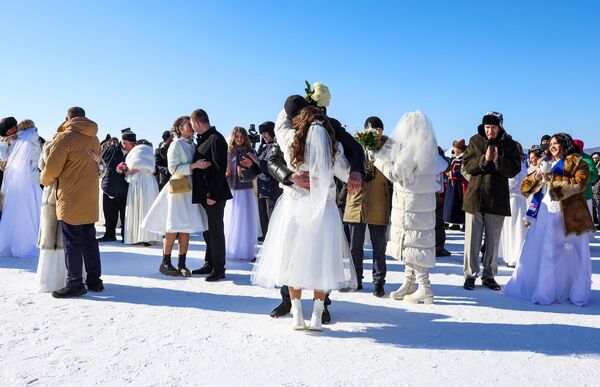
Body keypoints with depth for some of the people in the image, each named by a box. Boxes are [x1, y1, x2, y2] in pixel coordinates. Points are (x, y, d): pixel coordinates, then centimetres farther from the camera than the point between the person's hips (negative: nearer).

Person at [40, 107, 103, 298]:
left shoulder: (65, 137, -11)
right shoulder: (94, 140, 10)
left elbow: (52, 167, -11)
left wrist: (45, 180, 9)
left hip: (70, 199, -6)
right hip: (90, 200, 7)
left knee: (72, 242, -1)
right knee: (90, 240, 13)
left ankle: (75, 284, 3)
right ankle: (94, 280, 18)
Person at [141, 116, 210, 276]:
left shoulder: (192, 145, 14)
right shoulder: (176, 144, -5)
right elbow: (174, 169, -13)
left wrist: (203, 165, 1)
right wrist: (194, 165, -20)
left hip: (190, 190, 6)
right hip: (178, 190, -6)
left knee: (186, 229, 6)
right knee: (173, 228, -3)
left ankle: (182, 264, 12)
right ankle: (165, 263, 8)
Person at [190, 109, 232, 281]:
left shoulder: (216, 139, -13)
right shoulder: (202, 139, 15)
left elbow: (220, 169, -19)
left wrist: (213, 194, -21)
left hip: (215, 194, -9)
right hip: (204, 193, 9)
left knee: (215, 230, -3)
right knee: (207, 229, 15)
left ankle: (219, 268, 5)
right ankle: (209, 264, 25)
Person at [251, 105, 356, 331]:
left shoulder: (291, 140, -1)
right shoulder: (333, 147, -2)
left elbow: (280, 124, 20)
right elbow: (346, 175, 8)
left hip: (294, 207, 0)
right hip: (323, 210, 0)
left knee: (293, 259, 9)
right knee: (321, 260, 9)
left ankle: (297, 315, 11)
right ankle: (317, 316, 10)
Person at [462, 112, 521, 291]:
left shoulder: (509, 144, 2)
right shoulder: (475, 141, 3)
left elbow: (514, 169, -5)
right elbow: (467, 165, -4)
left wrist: (498, 161, -22)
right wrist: (484, 159, -20)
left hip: (497, 198, 1)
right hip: (475, 196, -1)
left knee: (493, 241, 10)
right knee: (472, 239, 3)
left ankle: (489, 275, 21)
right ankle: (470, 275, 13)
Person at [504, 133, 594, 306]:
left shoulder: (577, 162, 5)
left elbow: (579, 183, -12)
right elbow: (526, 186, 15)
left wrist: (553, 180, -18)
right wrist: (536, 177, -5)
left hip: (568, 214, -6)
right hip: (545, 213, 6)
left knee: (571, 255, -3)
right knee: (536, 251, 3)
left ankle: (577, 293, 6)